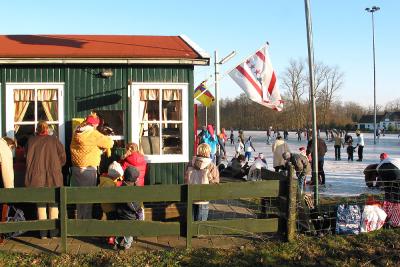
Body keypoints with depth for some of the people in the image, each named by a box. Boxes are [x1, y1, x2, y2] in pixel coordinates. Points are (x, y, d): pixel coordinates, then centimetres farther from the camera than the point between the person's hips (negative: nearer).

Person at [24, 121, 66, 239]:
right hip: (53, 177, -1)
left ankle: (43, 232, 10)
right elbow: (62, 157, -1)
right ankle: (53, 231, 8)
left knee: (41, 204, 10)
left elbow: (27, 157, 11)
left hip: (37, 177, 1)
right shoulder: (54, 140, -1)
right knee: (53, 203, 9)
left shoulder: (31, 140, 3)